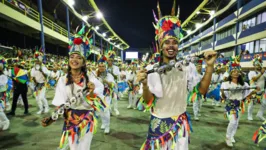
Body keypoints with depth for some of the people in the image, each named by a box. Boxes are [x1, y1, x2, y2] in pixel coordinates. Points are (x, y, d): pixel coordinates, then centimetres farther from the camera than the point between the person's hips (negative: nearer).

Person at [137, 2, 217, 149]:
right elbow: (149, 102, -13)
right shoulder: (153, 70, -12)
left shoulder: (186, 67, -6)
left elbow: (202, 90, -11)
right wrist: (145, 85, -32)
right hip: (159, 124, -1)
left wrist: (209, 66, -21)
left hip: (180, 123, 2)